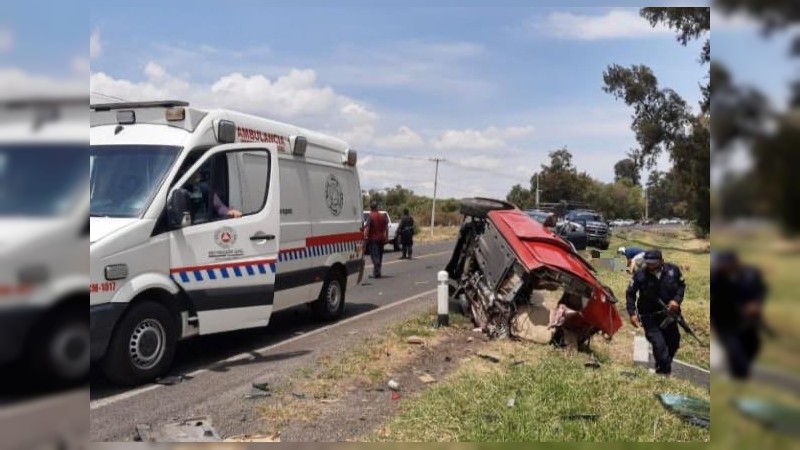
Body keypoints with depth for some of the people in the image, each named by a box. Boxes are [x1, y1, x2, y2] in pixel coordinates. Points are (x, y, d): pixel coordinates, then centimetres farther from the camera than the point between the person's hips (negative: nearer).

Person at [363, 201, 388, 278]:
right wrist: (386, 237, 16)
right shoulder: (383, 216, 9)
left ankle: (376, 273, -10)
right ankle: (378, 272, 23)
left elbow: (367, 228, -19)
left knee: (375, 256, -5)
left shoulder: (370, 216, -11)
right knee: (380, 256, 15)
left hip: (373, 239, -6)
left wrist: (365, 236, -17)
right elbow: (386, 228, 11)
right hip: (381, 239, 6)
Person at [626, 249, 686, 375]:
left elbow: (681, 285, 6)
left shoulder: (673, 270, -10)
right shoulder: (640, 276, -16)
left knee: (673, 343, 15)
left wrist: (677, 300, -12)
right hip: (649, 317, -4)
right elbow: (630, 294, -6)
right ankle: (664, 370, -3)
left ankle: (663, 367, 37)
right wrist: (632, 313, -15)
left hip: (669, 313, 4)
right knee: (659, 344, -18)